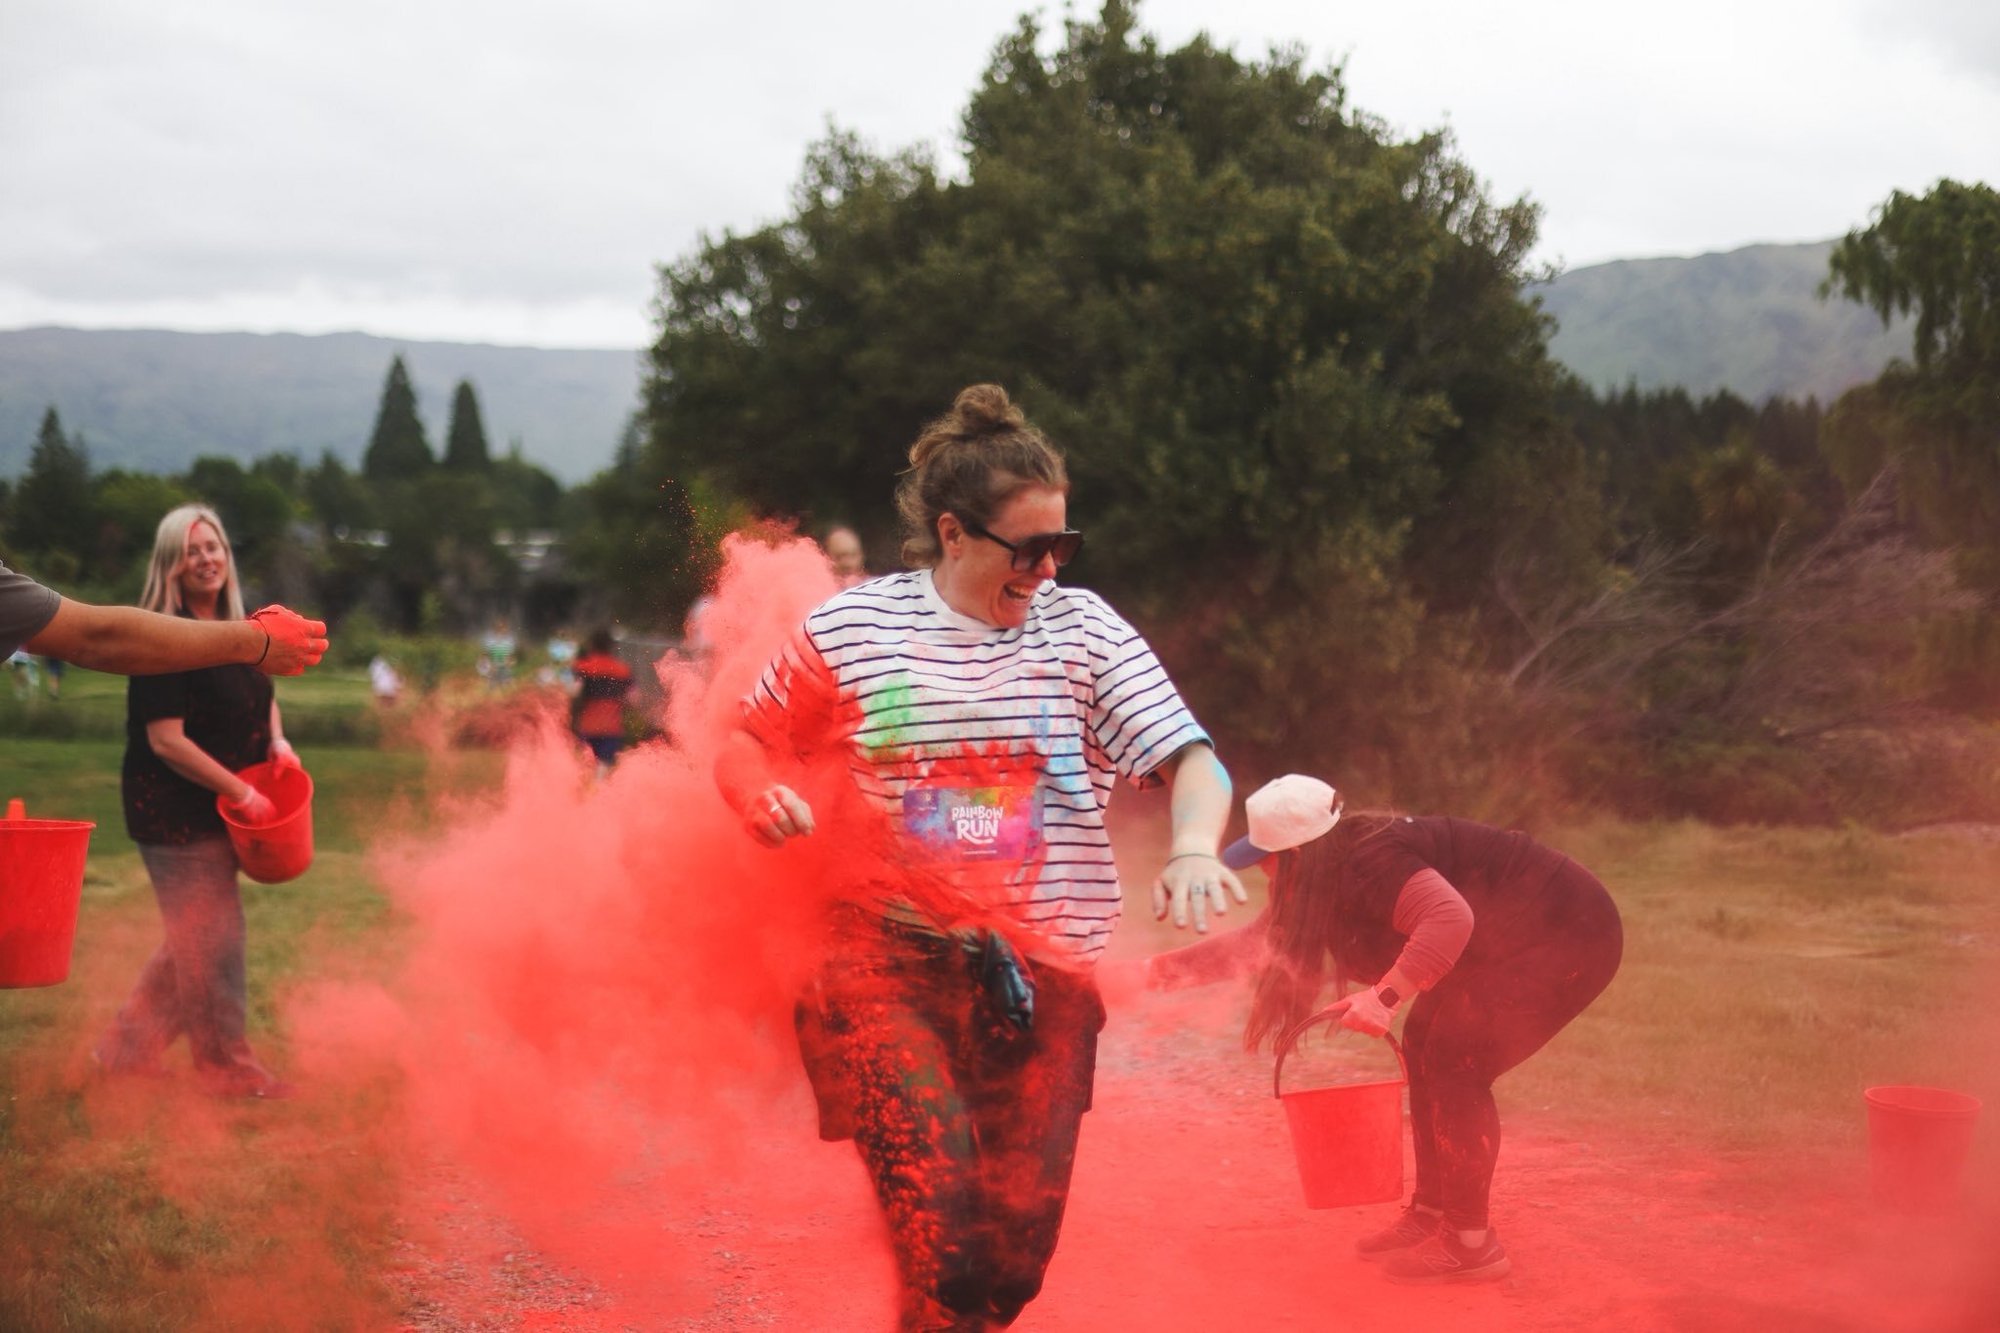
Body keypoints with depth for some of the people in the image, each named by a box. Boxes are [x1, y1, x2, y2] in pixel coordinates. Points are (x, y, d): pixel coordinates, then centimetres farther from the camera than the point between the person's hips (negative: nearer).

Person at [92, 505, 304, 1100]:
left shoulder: (238, 632, 7)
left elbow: (261, 693, 25)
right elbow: (166, 741, -21)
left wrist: (278, 742, 5)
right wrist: (242, 793, -19)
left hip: (218, 810, 8)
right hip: (175, 815, -8)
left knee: (195, 941, 16)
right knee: (212, 940, -1)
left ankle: (127, 1047, 30)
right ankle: (228, 1067, 12)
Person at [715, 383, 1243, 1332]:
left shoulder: (1083, 630, 3)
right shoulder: (849, 629, 2)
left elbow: (1189, 757, -5)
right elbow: (746, 746, 13)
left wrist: (1193, 848, -26)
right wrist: (762, 797, -10)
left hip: (1042, 975, 2)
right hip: (885, 961, -2)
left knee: (1020, 1234, 5)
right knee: (937, 1188, -21)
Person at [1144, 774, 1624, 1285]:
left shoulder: (1371, 864, -25)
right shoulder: (1341, 868, 6)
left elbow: (1449, 918, -40)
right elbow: (1263, 937, 16)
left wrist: (1386, 996, -43)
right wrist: (1169, 968, 15)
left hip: (1570, 940, -10)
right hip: (1511, 947, 10)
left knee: (1454, 1062, -13)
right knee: (1425, 1046, 12)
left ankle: (1471, 1243, -5)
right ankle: (1430, 1213, 19)